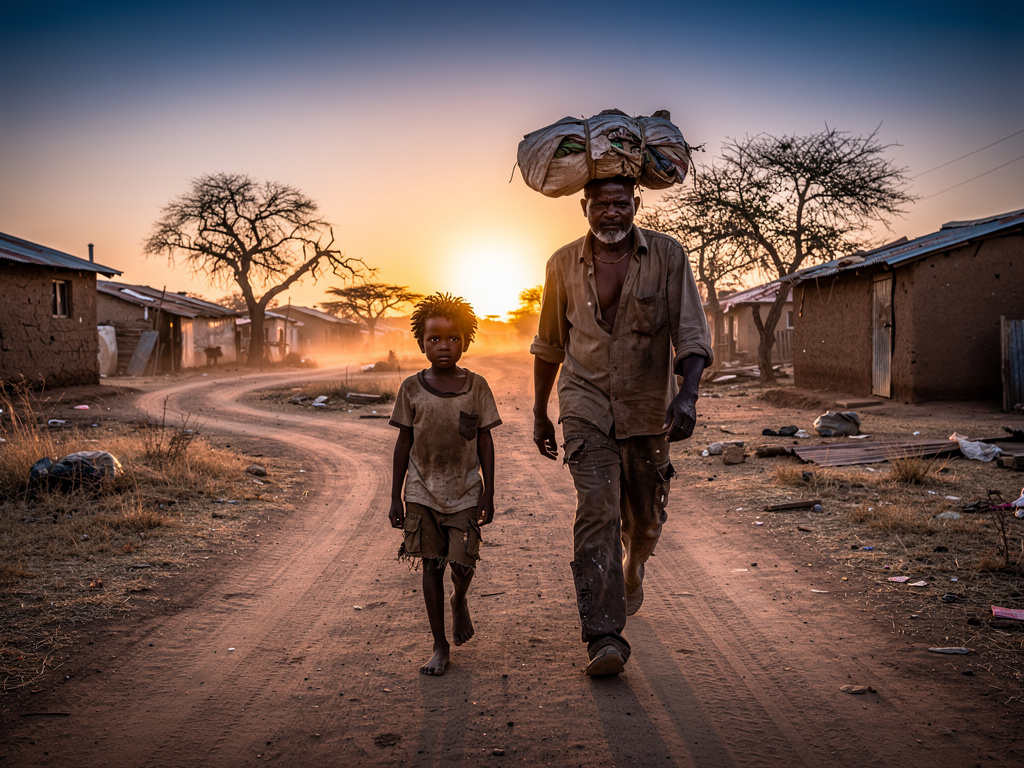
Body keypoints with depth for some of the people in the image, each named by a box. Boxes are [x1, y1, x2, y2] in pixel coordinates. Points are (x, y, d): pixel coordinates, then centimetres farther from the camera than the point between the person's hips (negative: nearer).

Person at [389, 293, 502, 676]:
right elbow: (404, 443, 4)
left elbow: (485, 442, 2)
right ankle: (440, 647, 14)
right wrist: (395, 498, 3)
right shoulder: (412, 388, -1)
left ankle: (460, 601, 32)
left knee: (462, 564, -5)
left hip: (465, 491, 0)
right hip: (423, 491, 1)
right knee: (431, 565, 3)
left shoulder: (476, 386, -1)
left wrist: (488, 494, -1)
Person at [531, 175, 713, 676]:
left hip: (647, 408, 1)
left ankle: (633, 567, 49)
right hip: (586, 405, 0)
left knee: (645, 519, 12)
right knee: (597, 508, -17)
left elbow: (690, 333, -11)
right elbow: (549, 346, 10)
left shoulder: (667, 256, -6)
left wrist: (688, 393, -28)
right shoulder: (563, 265, -1)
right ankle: (604, 638, -16)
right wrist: (540, 413, 14)